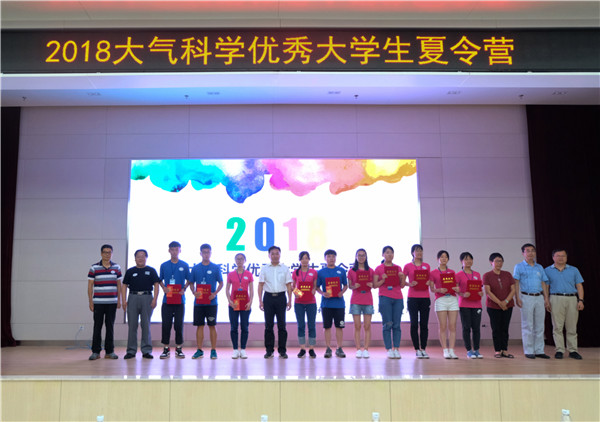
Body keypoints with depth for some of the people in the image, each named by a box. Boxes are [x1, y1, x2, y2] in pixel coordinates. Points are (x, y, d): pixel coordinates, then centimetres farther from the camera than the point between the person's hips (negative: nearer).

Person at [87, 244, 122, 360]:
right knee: (97, 327, 2)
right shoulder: (94, 268, 0)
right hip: (98, 302, -2)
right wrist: (90, 301, -3)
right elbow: (90, 285, 1)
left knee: (110, 327, 6)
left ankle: (109, 351, 14)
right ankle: (95, 351, 11)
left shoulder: (116, 267, 7)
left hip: (112, 302, 2)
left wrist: (119, 299, 6)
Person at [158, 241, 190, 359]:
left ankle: (179, 348, 12)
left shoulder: (184, 265, 5)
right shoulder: (164, 265, 7)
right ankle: (166, 348, 10)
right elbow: (160, 280, 14)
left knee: (179, 324, 3)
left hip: (180, 300, 0)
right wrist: (164, 288, -4)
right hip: (167, 300, 1)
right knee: (166, 324, 1)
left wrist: (184, 289, -5)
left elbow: (188, 280, 10)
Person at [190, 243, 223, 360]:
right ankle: (199, 350, 13)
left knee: (212, 326, 1)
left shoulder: (215, 268, 2)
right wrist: (194, 292, -6)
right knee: (199, 326, 5)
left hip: (211, 302, -2)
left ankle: (213, 350, 7)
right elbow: (191, 283, 13)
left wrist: (215, 293, -12)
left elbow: (221, 283, 4)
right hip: (198, 302, 2)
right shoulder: (195, 268, 7)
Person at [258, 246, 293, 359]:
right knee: (268, 325, 3)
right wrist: (260, 301, -3)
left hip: (281, 297, 0)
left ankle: (282, 350, 7)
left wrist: (289, 300, 0)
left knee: (281, 325, 0)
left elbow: (289, 285, 6)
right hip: (268, 297, 0)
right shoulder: (264, 269, 6)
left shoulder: (285, 269, 6)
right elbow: (260, 285, 5)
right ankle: (269, 350, 11)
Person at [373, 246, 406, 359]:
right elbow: (375, 285, 1)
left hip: (398, 298, 3)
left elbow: (402, 285, 13)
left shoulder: (398, 268, 13)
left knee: (396, 325, 1)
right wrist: (383, 280, -15)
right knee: (387, 324, -4)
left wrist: (403, 277, -6)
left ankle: (396, 349, 6)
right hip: (385, 298, -3)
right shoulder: (379, 269, 4)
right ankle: (389, 350, 2)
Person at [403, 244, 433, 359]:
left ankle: (423, 349, 10)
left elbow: (431, 280, 17)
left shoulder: (427, 266, 11)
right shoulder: (408, 266, 3)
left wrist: (429, 283, -5)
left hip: (425, 298, 3)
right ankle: (417, 350, 6)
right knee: (414, 324, -1)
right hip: (413, 298, -2)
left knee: (424, 324, 3)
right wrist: (410, 284, -14)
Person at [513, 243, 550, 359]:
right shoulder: (519, 266, 2)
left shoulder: (540, 267, 15)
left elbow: (543, 284, 14)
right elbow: (516, 283, -3)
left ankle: (539, 351, 13)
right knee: (527, 326, -1)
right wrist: (518, 298, -13)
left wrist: (546, 298, 5)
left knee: (539, 326, 6)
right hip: (526, 297, -4)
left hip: (539, 298, 4)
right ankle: (529, 351, 5)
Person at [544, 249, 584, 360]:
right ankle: (559, 350, 3)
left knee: (572, 327, 3)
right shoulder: (548, 271, 8)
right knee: (557, 327, -2)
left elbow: (579, 286, 9)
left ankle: (573, 350, 9)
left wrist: (581, 300, -2)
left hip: (572, 299, 2)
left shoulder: (574, 270, 12)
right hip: (556, 299, -1)